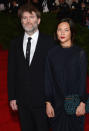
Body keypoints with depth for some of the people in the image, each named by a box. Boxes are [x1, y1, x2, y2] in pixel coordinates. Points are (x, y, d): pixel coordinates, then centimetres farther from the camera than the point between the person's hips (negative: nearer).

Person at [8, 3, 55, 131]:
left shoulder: (49, 42, -7)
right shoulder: (15, 43, 4)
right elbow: (11, 71, 6)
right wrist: (12, 97, 3)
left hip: (42, 100, -3)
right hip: (22, 100, 4)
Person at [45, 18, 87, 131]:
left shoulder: (79, 53, -6)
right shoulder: (52, 53, 0)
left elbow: (83, 79, -5)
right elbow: (48, 80, 1)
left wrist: (82, 103, -8)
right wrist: (48, 102, -3)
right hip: (57, 102, 2)